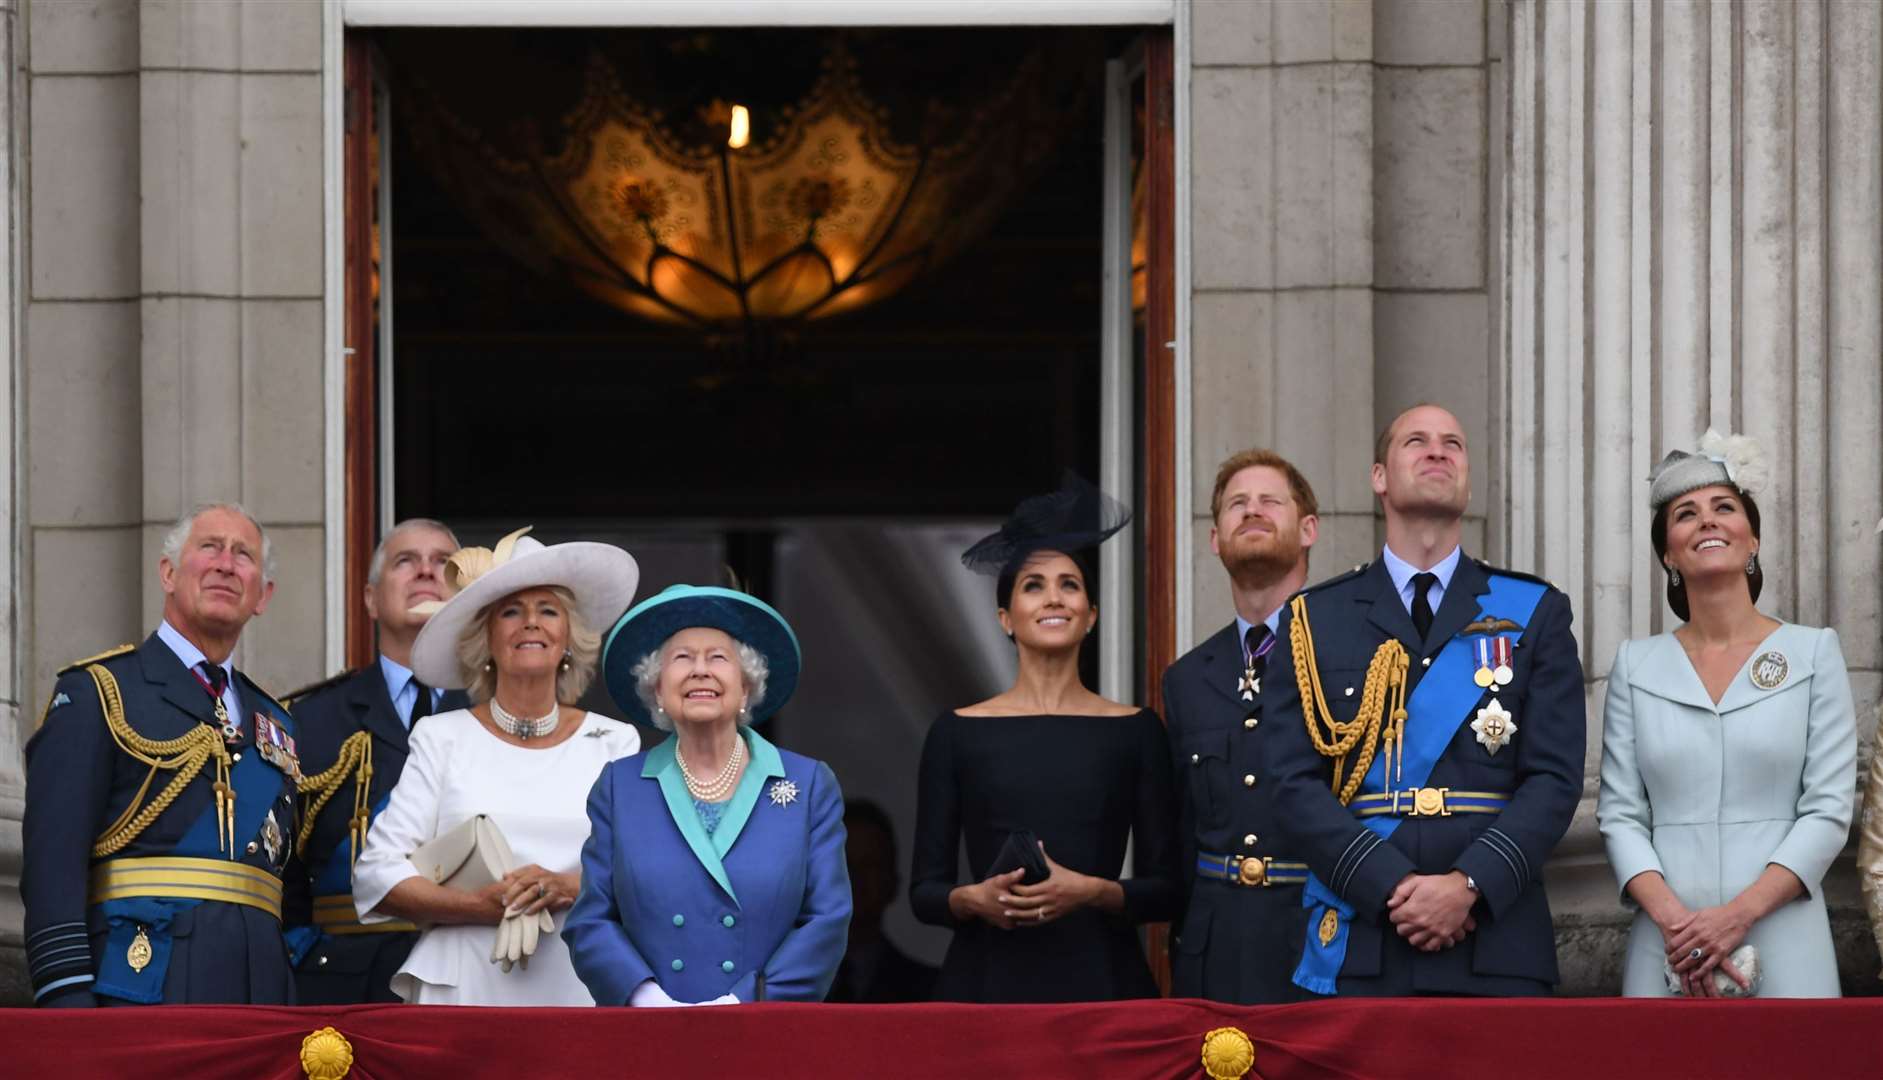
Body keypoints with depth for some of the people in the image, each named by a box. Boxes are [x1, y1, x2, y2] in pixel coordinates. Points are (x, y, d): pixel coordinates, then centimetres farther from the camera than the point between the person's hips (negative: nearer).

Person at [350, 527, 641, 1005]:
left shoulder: (614, 742, 12)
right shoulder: (442, 737, 10)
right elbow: (376, 876, 2)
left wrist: (569, 889, -14)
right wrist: (482, 905, -11)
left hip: (582, 990, 1)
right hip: (466, 990, 0)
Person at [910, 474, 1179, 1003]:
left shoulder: (1135, 731, 6)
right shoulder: (958, 732, 6)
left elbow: (1166, 889, 4)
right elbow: (924, 890, 7)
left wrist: (1090, 891, -13)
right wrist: (974, 899, -14)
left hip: (1099, 978, 0)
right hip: (988, 978, 0)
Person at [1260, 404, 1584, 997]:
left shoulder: (1535, 613, 12)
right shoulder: (1313, 619, 12)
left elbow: (1554, 777, 3)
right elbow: (1294, 780, 2)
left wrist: (1470, 884, -12)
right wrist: (1390, 886, -12)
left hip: (1495, 946, 0)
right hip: (1355, 948, 0)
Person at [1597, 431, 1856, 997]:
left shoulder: (1814, 653, 4)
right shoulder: (1636, 665, 8)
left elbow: (1829, 809, -2)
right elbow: (1620, 813, 4)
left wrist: (1740, 913, -14)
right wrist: (1672, 917, -13)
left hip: (1783, 948, -1)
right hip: (1666, 950, 1)